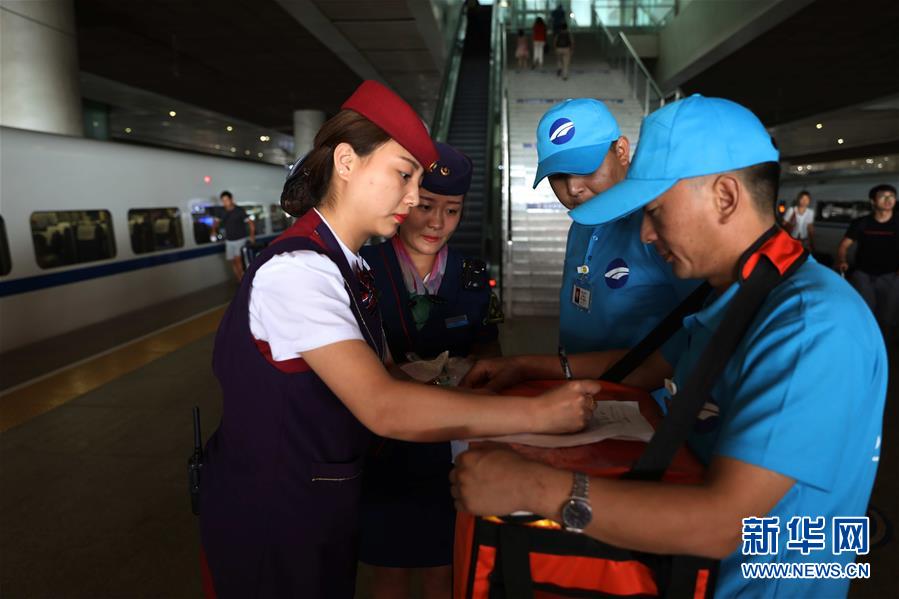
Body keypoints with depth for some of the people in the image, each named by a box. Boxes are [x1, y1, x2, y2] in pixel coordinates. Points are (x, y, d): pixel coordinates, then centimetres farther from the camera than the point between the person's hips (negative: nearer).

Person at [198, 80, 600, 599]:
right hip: (269, 519, -7)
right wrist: (540, 413, -30)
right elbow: (384, 409, -34)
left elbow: (381, 375, 7)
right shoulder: (295, 269, -26)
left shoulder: (349, 266, 2)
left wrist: (465, 385, -6)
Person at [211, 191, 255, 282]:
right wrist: (214, 230, -1)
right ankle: (239, 282, 14)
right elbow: (216, 222, 18)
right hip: (229, 240, 5)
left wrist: (252, 235, -22)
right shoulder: (222, 211, 4)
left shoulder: (239, 211, -10)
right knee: (232, 261, 6)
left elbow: (250, 223, -10)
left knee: (237, 259, -20)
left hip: (240, 239, -5)